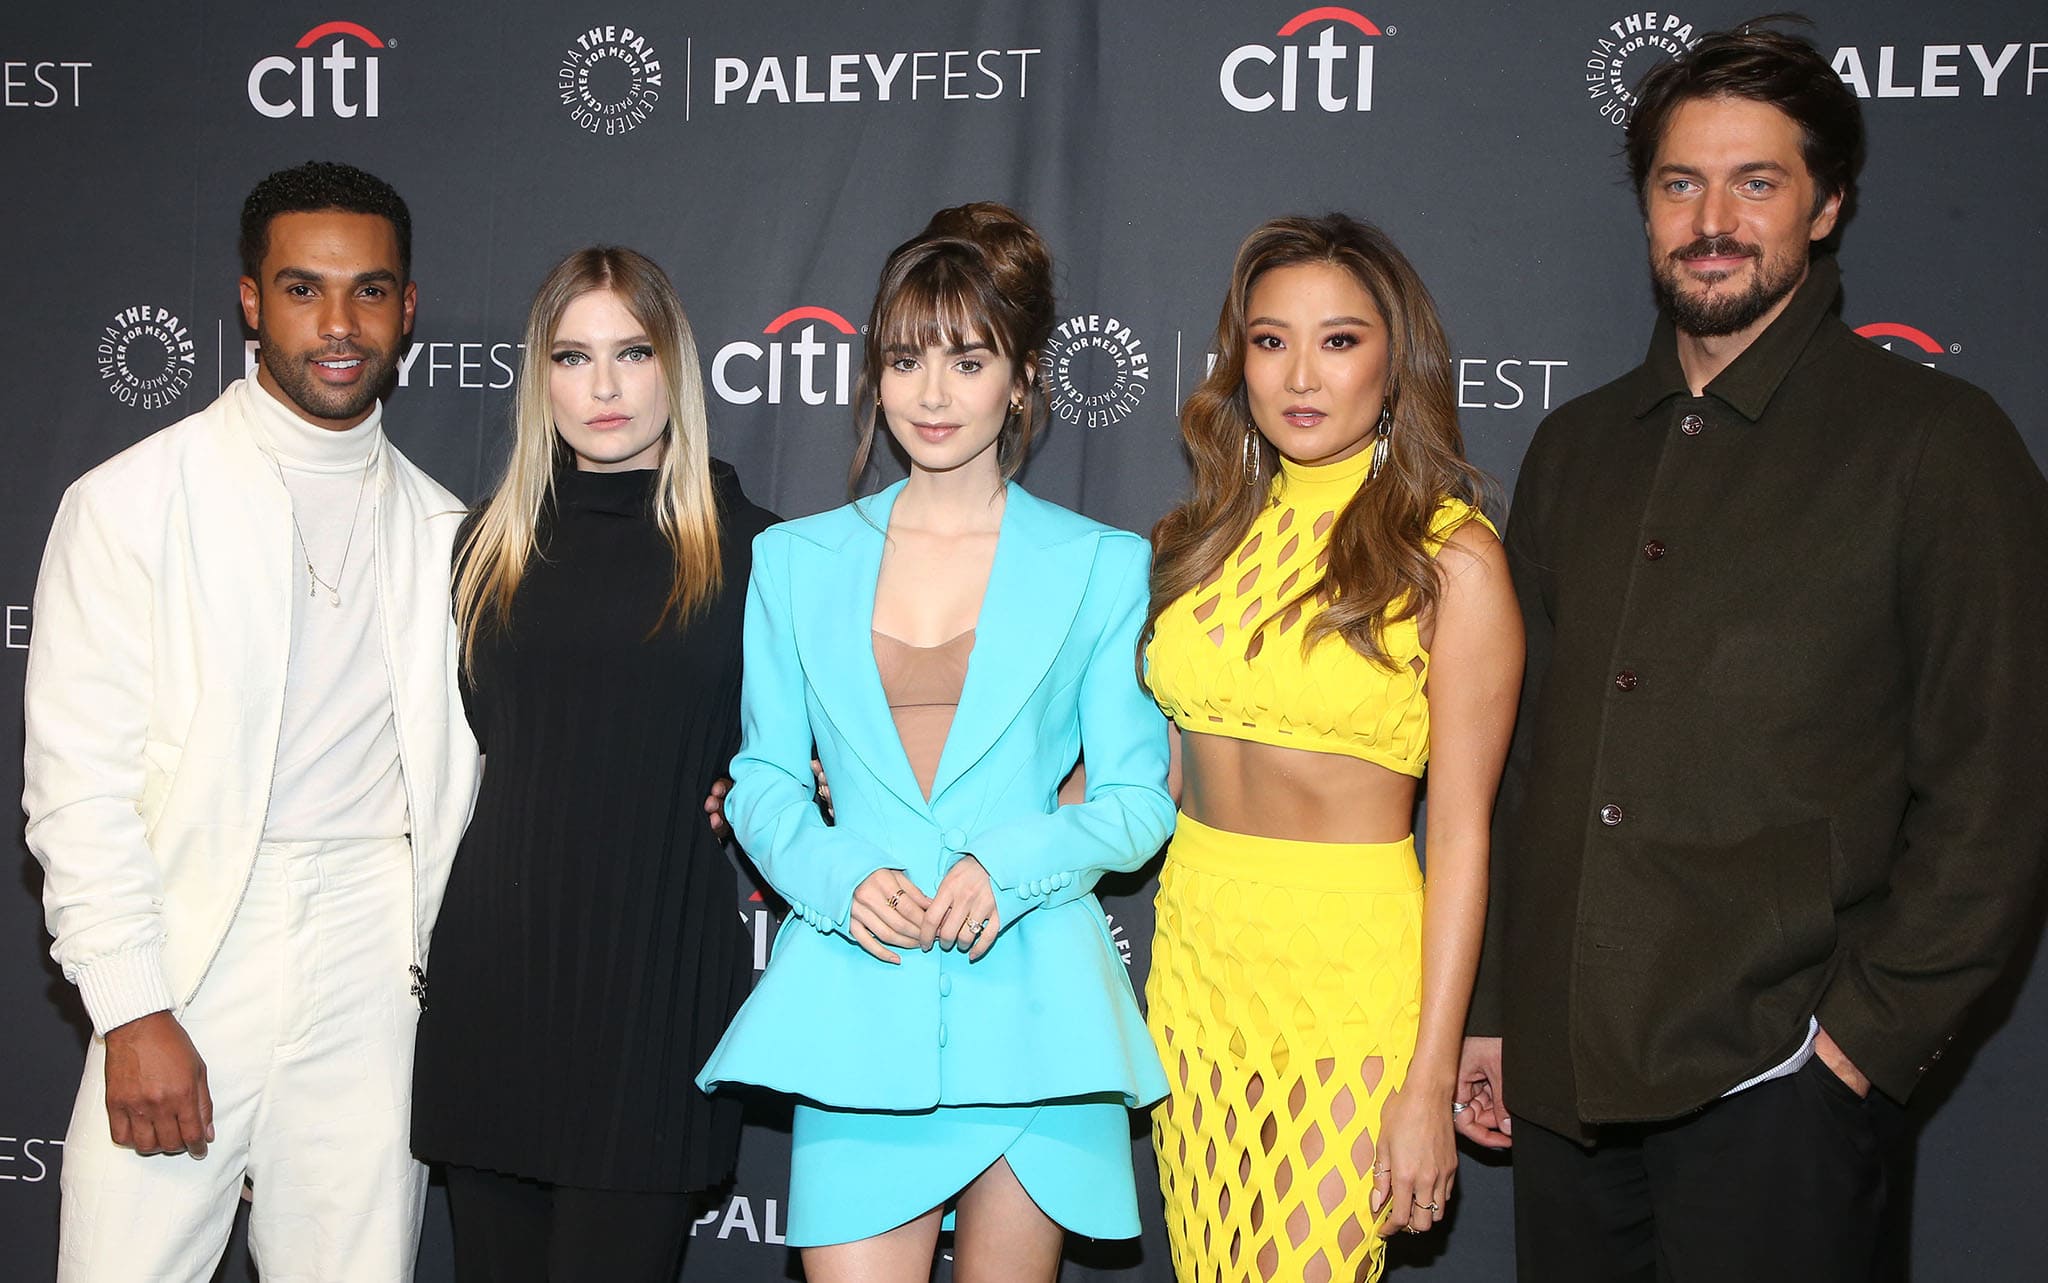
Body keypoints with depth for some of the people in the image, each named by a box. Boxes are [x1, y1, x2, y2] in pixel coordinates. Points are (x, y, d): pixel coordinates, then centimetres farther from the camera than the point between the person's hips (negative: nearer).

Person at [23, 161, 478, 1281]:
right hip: (188, 974, -3)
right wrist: (133, 1013, -11)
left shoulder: (440, 529, 12)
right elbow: (78, 781, -5)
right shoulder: (131, 502, 0)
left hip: (380, 979, 3)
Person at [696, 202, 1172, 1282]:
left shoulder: (1101, 567, 5)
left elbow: (1138, 798, 4)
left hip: (1032, 1001, 0)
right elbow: (761, 776, 12)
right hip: (857, 999, 1)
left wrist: (1012, 864, -13)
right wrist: (837, 875, -8)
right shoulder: (795, 561, 11)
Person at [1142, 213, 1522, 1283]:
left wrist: (1430, 1080, -12)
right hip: (1195, 950, 5)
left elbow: (1461, 831, -10)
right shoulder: (1211, 532, 7)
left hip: (1350, 968, -5)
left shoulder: (1449, 556, -8)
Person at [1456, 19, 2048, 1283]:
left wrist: (1866, 1035, -11)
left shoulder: (1935, 442, -3)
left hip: (1772, 1089, -4)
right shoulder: (1576, 447, 13)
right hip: (1562, 1078, 5)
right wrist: (1492, 1013, 12)